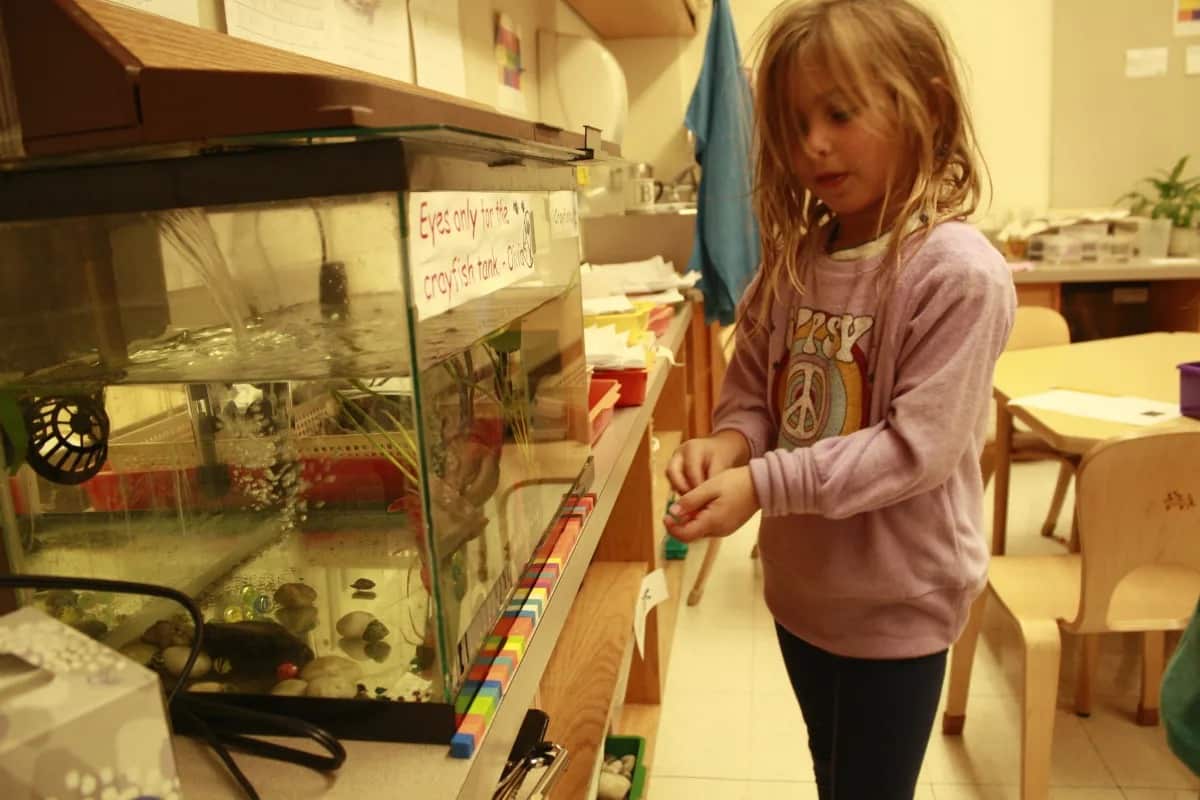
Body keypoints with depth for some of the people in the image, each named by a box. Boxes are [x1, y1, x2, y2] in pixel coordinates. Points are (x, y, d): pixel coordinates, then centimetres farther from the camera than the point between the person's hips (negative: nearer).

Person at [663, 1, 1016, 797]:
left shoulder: (960, 273, -21)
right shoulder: (794, 258, -1)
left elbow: (917, 447, -24)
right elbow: (752, 385, 4)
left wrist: (763, 485, -28)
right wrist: (729, 442, -17)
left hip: (897, 601, -6)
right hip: (802, 582, 6)